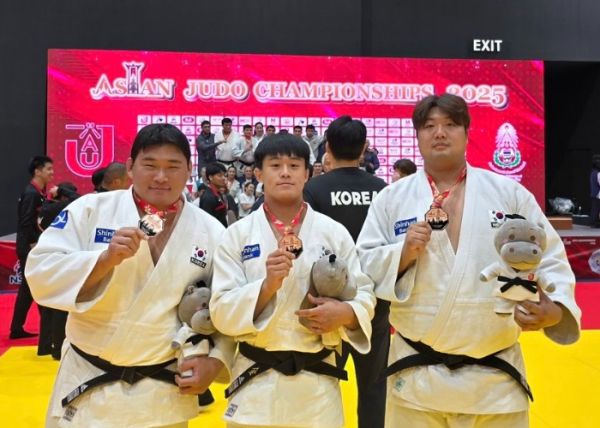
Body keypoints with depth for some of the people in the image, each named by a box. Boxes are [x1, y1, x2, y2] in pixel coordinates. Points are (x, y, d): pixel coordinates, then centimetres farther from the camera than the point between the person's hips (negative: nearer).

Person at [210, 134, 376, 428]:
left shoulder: (334, 232, -2)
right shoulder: (237, 235, -3)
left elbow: (364, 297, 3)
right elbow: (222, 312, -7)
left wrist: (346, 313, -18)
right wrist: (267, 285, -22)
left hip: (317, 383, 1)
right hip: (256, 383, 0)